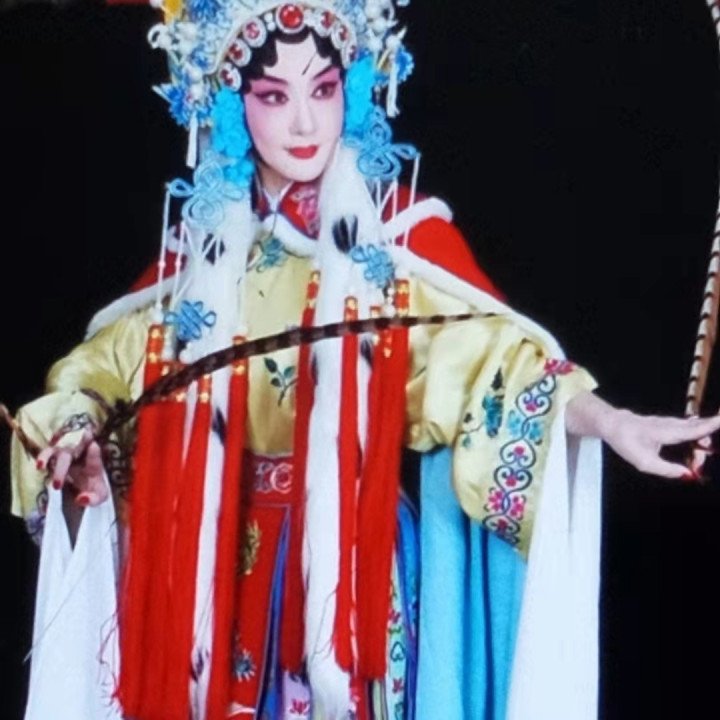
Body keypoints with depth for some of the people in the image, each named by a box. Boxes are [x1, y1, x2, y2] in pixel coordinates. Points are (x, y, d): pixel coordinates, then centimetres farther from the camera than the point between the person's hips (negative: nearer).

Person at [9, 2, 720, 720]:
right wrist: (77, 424, -9)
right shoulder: (205, 236, 4)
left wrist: (605, 420, -36)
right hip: (227, 548, 3)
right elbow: (115, 353, 11)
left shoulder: (401, 232, -7)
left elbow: (489, 346, -20)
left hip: (354, 544, -3)